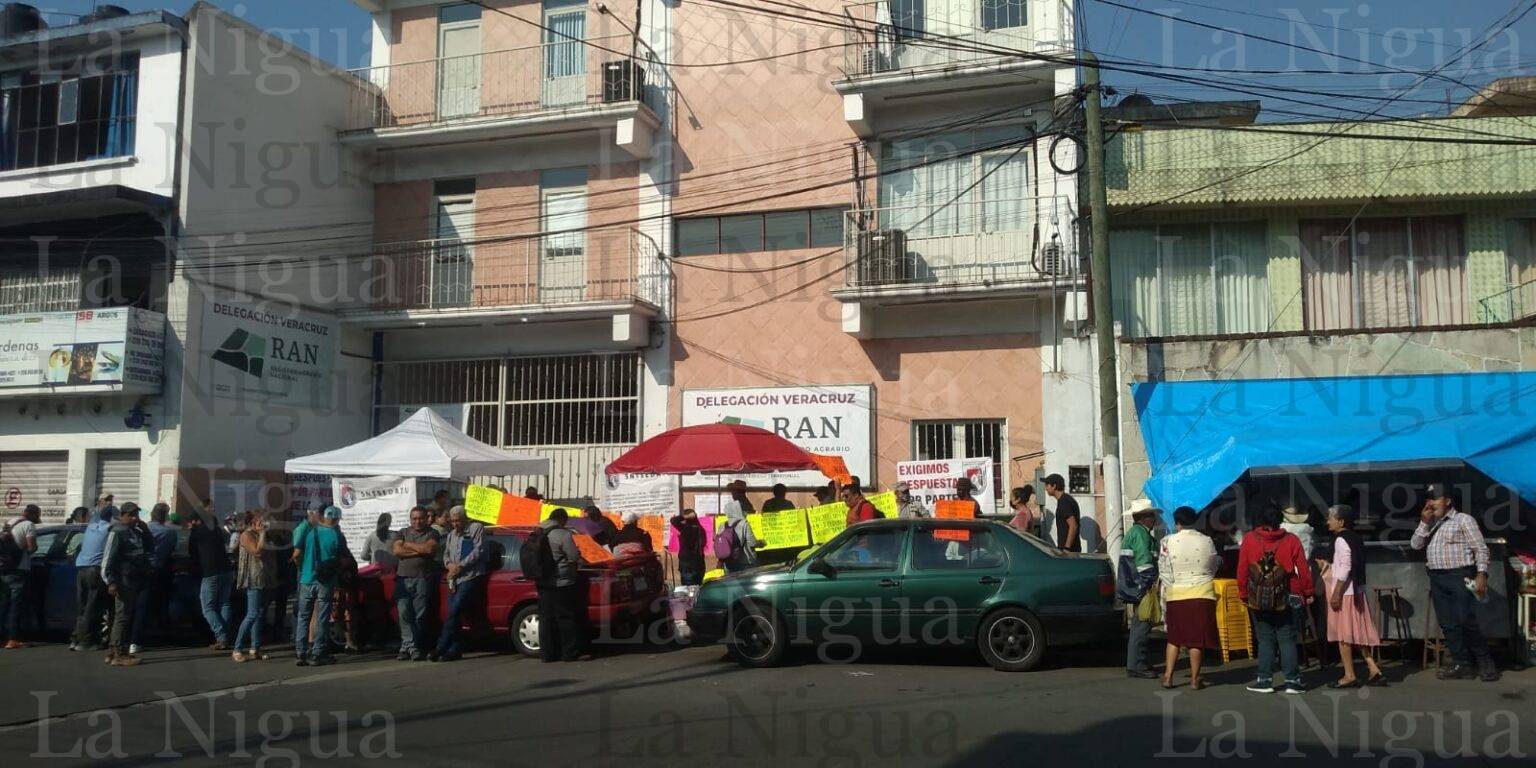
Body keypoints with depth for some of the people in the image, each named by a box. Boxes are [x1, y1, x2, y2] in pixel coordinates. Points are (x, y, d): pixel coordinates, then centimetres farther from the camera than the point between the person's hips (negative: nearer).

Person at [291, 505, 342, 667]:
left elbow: (296, 554, -4)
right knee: (322, 619, 3)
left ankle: (301, 654, 10)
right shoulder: (337, 536, -6)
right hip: (326, 582, -2)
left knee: (303, 617, 11)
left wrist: (301, 566, 14)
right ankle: (316, 655, 2)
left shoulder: (310, 531, 0)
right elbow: (340, 561, -4)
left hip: (307, 579, 2)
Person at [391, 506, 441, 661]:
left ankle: (407, 646, 1)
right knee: (404, 612, -7)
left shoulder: (432, 534, 9)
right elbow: (396, 551, 1)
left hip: (423, 579, -2)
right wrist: (420, 550, -4)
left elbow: (430, 548, -10)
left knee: (420, 615, -5)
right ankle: (410, 646, -5)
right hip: (403, 578, 2)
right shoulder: (403, 533, 17)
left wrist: (409, 545, 0)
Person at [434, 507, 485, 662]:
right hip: (454, 579, 8)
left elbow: (478, 551, -9)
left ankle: (441, 648, -12)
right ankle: (456, 649, 8)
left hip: (470, 577, -8)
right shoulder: (451, 534, 25)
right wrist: (449, 564, -1)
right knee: (454, 615, 4)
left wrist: (460, 566, -12)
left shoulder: (476, 528, 1)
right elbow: (446, 553, 22)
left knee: (453, 613, -14)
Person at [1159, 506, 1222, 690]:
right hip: (1202, 594, 0)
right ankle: (1195, 680, 8)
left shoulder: (1167, 542, -6)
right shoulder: (1207, 542, -1)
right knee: (1198, 639, 5)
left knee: (1174, 638, 12)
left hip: (1176, 596, 0)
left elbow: (1164, 573, -4)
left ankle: (1168, 676, 10)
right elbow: (1214, 568, 13)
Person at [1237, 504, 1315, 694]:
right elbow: (1303, 569, 0)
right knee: (1287, 639, 6)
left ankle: (1265, 680, 6)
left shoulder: (1249, 540, -4)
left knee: (1265, 640, 7)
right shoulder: (1291, 540, -3)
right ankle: (1292, 681, 4)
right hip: (1286, 599, 0)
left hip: (1259, 599, 0)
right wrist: (1308, 593, 12)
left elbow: (1242, 571, 0)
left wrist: (1244, 595, 10)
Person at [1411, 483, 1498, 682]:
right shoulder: (1430, 524, 18)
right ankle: (1461, 665, 10)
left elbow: (1481, 548, -5)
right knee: (1448, 624, 5)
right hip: (1437, 579, 7)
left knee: (1467, 622, -11)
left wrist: (1482, 573, -16)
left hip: (1459, 577, -6)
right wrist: (1424, 522, -2)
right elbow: (1416, 544, 9)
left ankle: (1486, 664, 2)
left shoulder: (1463, 520, -1)